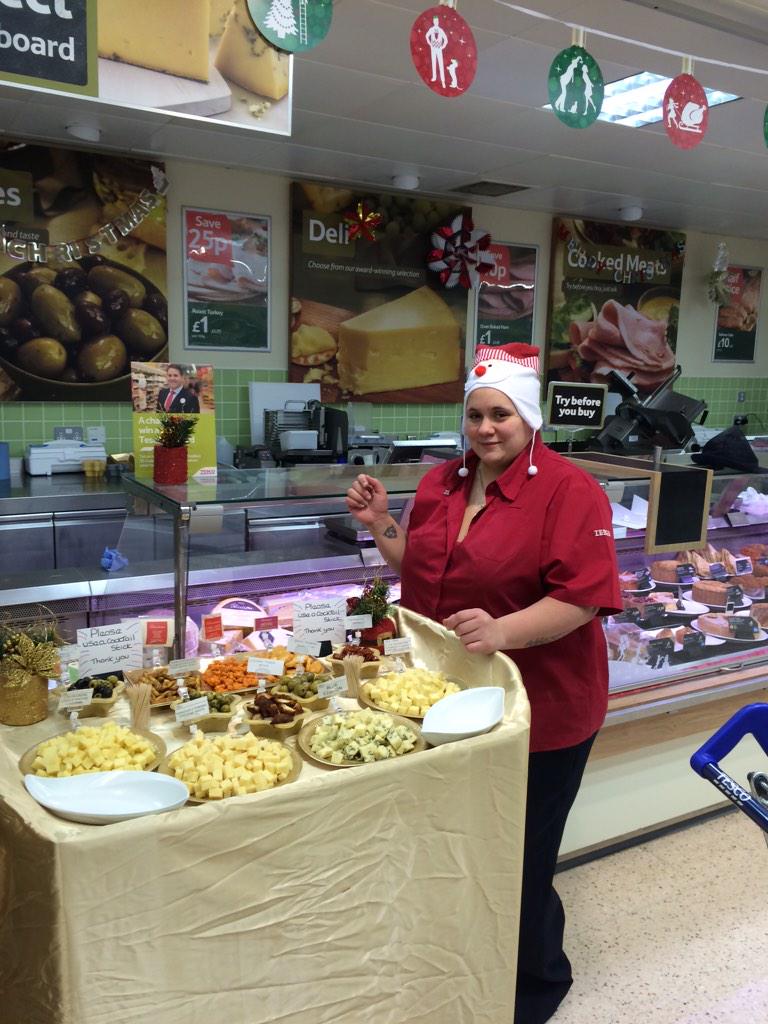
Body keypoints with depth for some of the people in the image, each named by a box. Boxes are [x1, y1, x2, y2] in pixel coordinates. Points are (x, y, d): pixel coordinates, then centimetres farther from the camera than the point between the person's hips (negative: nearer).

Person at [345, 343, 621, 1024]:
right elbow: (418, 573, 17)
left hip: (539, 711, -6)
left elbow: (584, 596, -22)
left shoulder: (570, 491, -15)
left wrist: (502, 631, -34)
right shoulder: (441, 484, 6)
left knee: (520, 863, 10)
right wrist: (381, 524, 1)